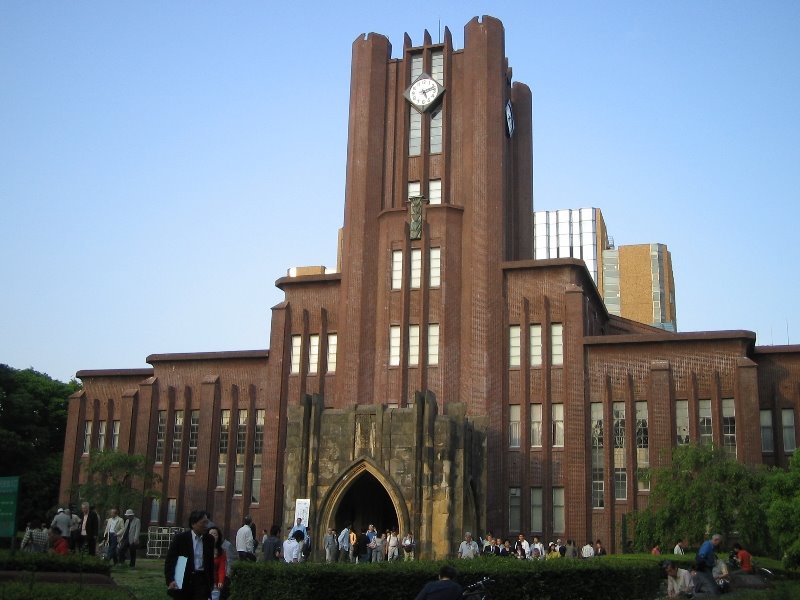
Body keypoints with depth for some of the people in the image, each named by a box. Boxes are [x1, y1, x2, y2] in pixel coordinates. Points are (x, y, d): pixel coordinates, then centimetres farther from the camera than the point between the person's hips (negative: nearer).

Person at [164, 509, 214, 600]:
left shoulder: (209, 539, 6)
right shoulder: (180, 538, -5)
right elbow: (169, 560, -5)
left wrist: (211, 582, 12)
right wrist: (170, 580, -15)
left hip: (202, 580, 2)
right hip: (183, 581, -2)